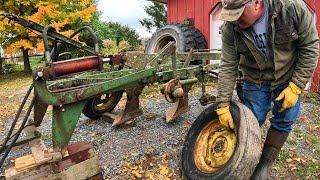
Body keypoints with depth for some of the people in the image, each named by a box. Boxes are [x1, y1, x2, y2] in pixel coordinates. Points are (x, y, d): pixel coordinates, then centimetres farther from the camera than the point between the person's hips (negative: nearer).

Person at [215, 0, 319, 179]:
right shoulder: (231, 28, -22)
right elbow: (228, 67, -18)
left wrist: (296, 86, -18)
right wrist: (223, 104, -17)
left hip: (288, 77, 0)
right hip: (255, 80, 0)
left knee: (284, 120, 2)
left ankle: (265, 164, 20)